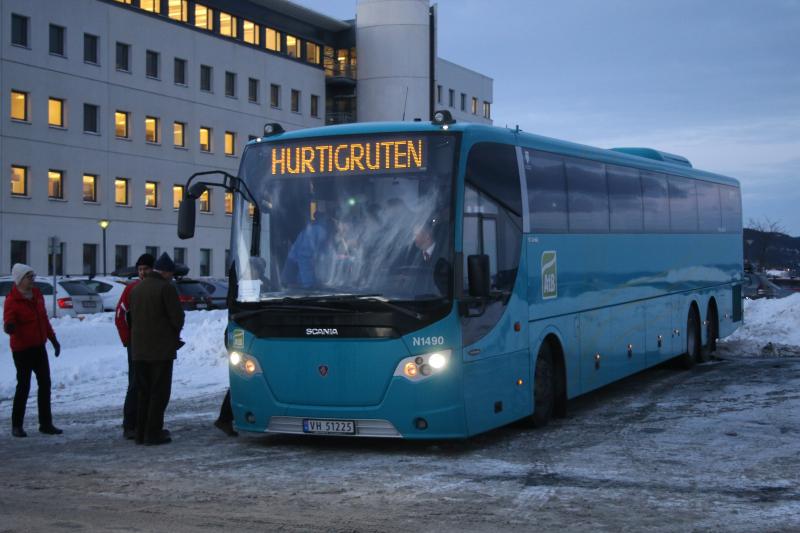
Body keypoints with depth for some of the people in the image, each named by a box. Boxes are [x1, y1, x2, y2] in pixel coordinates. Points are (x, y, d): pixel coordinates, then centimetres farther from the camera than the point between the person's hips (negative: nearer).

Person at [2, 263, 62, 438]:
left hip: (39, 347, 7)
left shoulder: (37, 294, 8)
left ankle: (46, 424, 17)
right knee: (24, 386, -4)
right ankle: (16, 425, 8)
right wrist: (9, 326, -45)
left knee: (45, 384, 9)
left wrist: (53, 339, 19)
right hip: (22, 349, -7)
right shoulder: (12, 300, -14)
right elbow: (8, 323, -22)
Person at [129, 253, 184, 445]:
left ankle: (141, 432, 13)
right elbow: (177, 316, -12)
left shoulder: (136, 288, 11)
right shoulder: (166, 288, -11)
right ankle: (153, 433, -4)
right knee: (159, 392, -2)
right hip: (161, 348, -7)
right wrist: (174, 334, 7)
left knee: (142, 391, 12)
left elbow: (131, 316, 13)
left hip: (138, 349, 7)